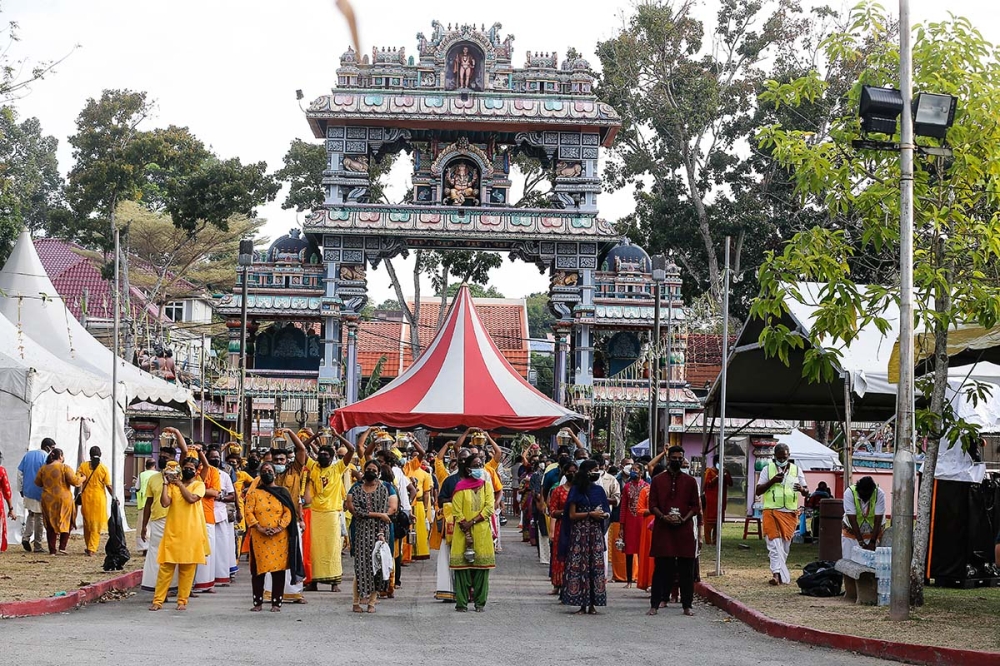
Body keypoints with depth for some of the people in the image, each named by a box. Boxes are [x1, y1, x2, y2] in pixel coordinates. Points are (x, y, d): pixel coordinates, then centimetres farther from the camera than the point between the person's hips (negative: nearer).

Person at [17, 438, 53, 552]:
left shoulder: (28, 455, 9)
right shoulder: (46, 457, -10)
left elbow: (20, 473, 9)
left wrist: (21, 489, 14)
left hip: (27, 492, 5)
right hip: (40, 494, -5)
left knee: (30, 515, 22)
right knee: (39, 518, 3)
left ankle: (26, 537, 2)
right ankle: (37, 546, 7)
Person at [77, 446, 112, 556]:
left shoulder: (83, 466, -2)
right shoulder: (104, 468, -6)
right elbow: (108, 486, -7)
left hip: (86, 497, 2)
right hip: (99, 498, -2)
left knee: (87, 523, 18)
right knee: (96, 525, 4)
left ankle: (88, 547, 27)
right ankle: (92, 549, -3)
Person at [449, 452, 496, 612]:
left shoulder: (486, 485, 9)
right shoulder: (461, 486, 1)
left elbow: (490, 507, -1)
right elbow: (457, 512, -4)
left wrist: (473, 521, -13)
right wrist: (467, 534, -11)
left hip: (482, 532, 2)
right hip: (463, 532, -2)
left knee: (482, 566, 0)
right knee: (462, 565, -4)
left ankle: (480, 602, 6)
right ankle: (461, 602, 1)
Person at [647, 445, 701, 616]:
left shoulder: (690, 481, 8)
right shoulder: (658, 481, 7)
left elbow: (696, 506, 8)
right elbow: (652, 505, 4)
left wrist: (684, 519, -9)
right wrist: (664, 517, -13)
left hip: (684, 530, 1)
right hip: (662, 530, -1)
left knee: (686, 569, 2)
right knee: (661, 568, -1)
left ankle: (687, 605, 8)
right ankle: (655, 604, 3)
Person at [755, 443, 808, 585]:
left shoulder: (796, 470, 10)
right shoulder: (768, 469, 4)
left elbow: (806, 492, 11)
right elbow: (758, 491, 2)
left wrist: (802, 489, -14)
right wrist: (772, 481, -13)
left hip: (790, 513, 3)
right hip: (771, 511, -3)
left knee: (785, 544, 7)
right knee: (774, 543, -14)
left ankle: (778, 573, 16)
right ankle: (778, 574, -22)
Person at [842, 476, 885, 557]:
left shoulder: (879, 494, -21)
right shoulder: (849, 493, -24)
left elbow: (878, 520, -21)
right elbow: (852, 519, -25)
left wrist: (872, 542, -27)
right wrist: (861, 542, -29)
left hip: (873, 533, 0)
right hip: (852, 532, 0)